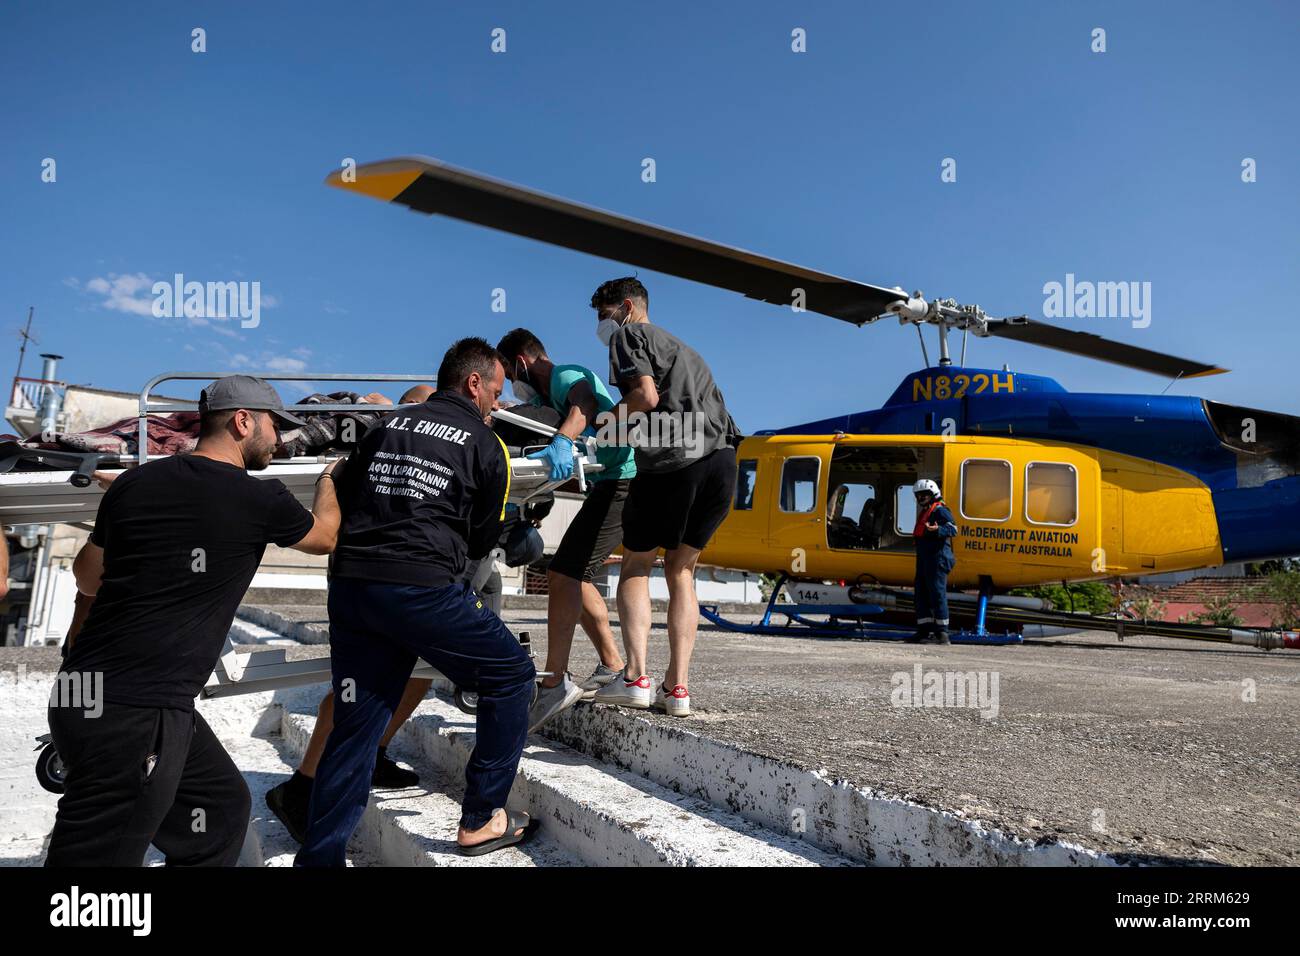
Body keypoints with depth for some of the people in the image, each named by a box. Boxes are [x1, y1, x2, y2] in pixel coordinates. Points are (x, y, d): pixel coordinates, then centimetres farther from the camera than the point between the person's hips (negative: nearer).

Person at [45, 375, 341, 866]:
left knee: (222, 807, 19)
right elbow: (325, 536, 15)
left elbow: (88, 578, 21)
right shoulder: (261, 500, -9)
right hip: (134, 714, -8)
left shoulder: (134, 482, 7)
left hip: (87, 693, 8)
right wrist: (328, 480, 34)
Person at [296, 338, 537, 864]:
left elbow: (341, 502, 18)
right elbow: (482, 540, 9)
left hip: (350, 585, 6)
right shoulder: (486, 445, 4)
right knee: (511, 676, 12)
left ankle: (318, 857, 14)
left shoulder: (386, 426, 17)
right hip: (424, 591, -6)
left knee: (355, 725, 13)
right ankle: (481, 820, 16)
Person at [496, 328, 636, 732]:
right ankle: (612, 667, 21)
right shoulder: (547, 395, 25)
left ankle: (554, 684, -18)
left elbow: (585, 404, -31)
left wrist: (562, 441, -47)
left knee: (563, 575, -17)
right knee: (574, 576, 17)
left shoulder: (567, 376, -8)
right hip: (609, 486, 11)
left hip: (623, 481, -11)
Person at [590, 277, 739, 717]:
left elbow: (646, 395, -8)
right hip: (721, 459, 7)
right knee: (680, 571, 15)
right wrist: (631, 431, 26)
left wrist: (605, 420, 4)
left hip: (671, 463, -7)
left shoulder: (629, 335, 8)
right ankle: (677, 686, 7)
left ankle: (636, 677, -3)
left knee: (635, 566, 9)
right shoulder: (679, 346, 33)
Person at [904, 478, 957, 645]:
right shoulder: (924, 512, 23)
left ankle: (941, 634, -11)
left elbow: (952, 528, -22)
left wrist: (937, 530, -38)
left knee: (937, 594, -11)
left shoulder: (940, 510, -7)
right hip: (925, 561, 11)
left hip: (937, 560, -11)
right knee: (922, 595, 11)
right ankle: (924, 631, 15)